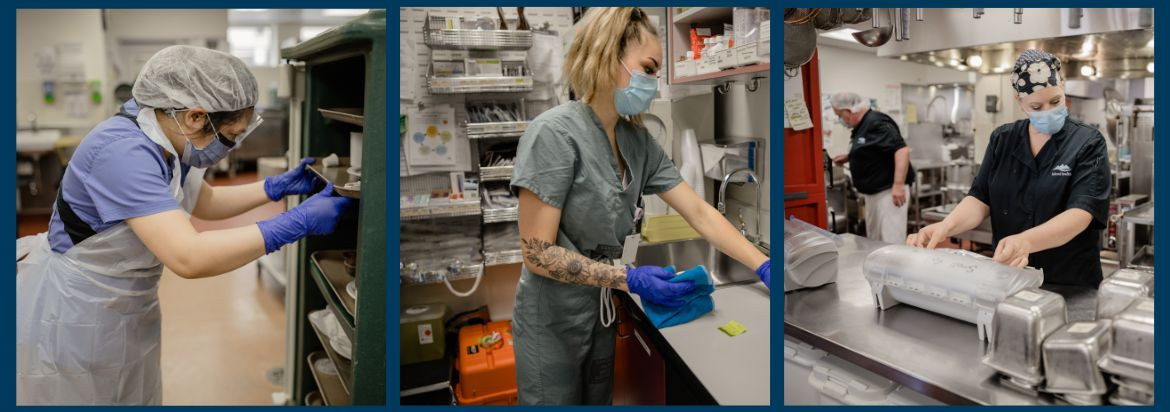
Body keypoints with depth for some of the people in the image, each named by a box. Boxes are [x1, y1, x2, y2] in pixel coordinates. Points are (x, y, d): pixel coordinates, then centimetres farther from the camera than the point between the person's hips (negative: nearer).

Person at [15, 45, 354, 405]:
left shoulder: (165, 142, -4)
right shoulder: (123, 151, -31)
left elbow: (204, 201, 14)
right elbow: (189, 257, -40)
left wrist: (279, 187, 2)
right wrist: (299, 222, -37)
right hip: (70, 320, -8)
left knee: (138, 399, 19)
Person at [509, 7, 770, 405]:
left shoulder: (638, 141, -1)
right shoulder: (554, 134, -22)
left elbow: (700, 213, -2)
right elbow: (538, 254, -23)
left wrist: (765, 267, -11)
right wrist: (630, 280, -26)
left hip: (603, 313, 7)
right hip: (552, 321, -6)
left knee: (600, 401, 22)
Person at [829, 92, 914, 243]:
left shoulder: (876, 122, -16)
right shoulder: (862, 126, 13)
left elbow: (902, 150, -25)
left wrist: (898, 185, -30)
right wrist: (848, 157, 18)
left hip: (889, 192, -10)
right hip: (873, 193, 10)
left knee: (891, 242, -10)